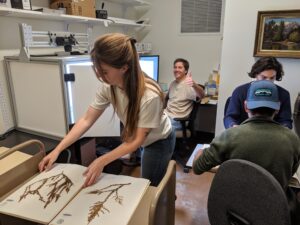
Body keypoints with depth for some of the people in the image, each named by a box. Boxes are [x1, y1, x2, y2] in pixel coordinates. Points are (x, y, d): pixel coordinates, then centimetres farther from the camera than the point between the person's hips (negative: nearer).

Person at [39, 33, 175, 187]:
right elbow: (86, 120, -15)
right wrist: (58, 150, -19)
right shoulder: (107, 87, -24)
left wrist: (102, 161, -35)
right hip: (134, 136, 5)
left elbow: (137, 140, -29)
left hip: (159, 142, -4)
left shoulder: (149, 96, -39)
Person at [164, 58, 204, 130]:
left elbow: (201, 95, -30)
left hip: (177, 119, -7)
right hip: (166, 114, 7)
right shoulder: (172, 83, 13)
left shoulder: (189, 84, -11)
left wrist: (194, 85, -50)